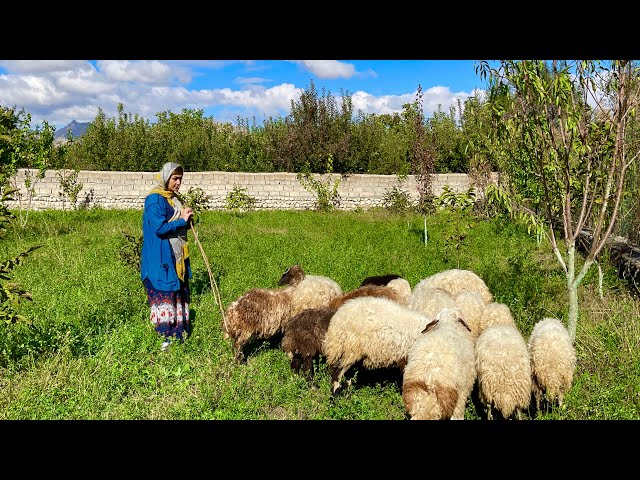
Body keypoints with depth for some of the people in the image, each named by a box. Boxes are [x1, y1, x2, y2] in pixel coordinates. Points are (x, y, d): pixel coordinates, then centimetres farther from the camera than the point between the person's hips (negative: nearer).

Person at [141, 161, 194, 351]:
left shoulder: (175, 199, 14)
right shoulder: (154, 199, -12)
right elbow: (160, 228, -22)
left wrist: (188, 220, 0)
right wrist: (182, 220, -14)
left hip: (177, 258, 9)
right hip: (161, 259, -9)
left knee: (180, 293, 10)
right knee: (164, 295, -5)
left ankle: (179, 335, 17)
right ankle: (165, 338, 1)